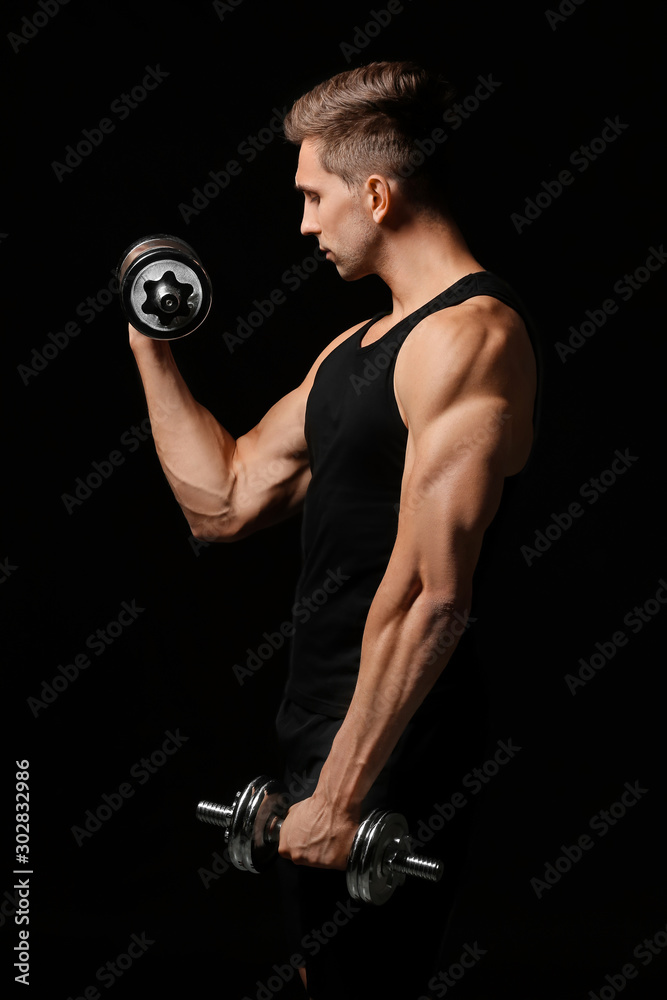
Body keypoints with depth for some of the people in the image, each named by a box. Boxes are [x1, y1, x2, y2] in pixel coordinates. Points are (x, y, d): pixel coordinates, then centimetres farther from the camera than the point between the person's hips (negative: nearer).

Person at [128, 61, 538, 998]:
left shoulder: (471, 335, -17)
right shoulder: (357, 347, 15)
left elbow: (431, 595, -23)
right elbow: (224, 500, 15)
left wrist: (340, 795, -23)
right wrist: (151, 342, 15)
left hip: (391, 755, -10)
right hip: (320, 728, 10)